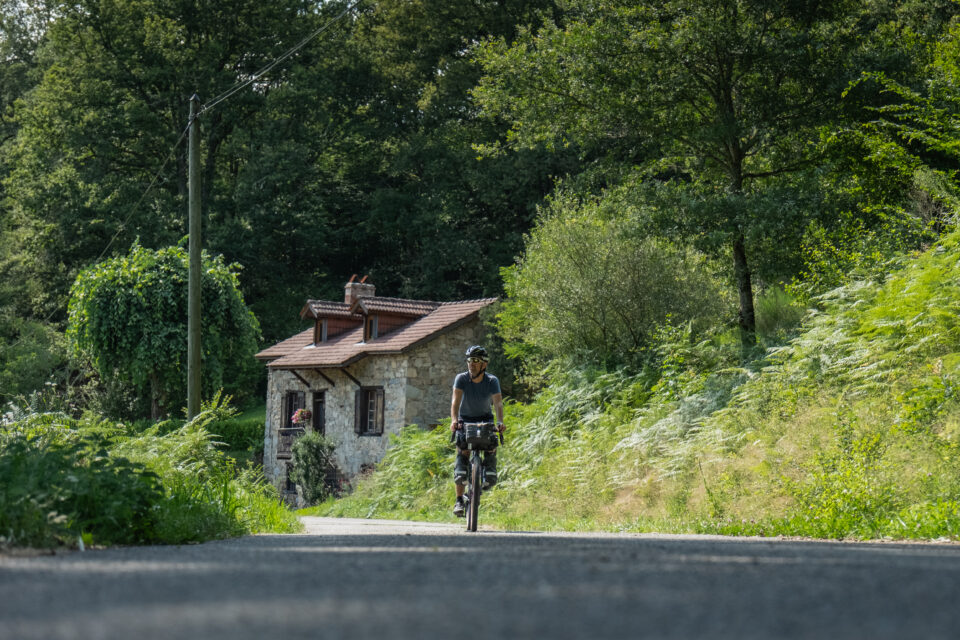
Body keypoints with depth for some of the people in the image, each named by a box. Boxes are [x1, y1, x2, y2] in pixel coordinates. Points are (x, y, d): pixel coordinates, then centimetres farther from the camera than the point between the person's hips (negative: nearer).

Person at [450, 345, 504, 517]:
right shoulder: (461, 379, -18)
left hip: (485, 419, 1)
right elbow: (456, 400, -30)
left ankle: (489, 476, 0)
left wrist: (500, 422, -47)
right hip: (465, 420, -1)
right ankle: (459, 500, -19)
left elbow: (498, 402, -28)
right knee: (463, 452, -17)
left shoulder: (492, 381, -17)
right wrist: (454, 420, -47)